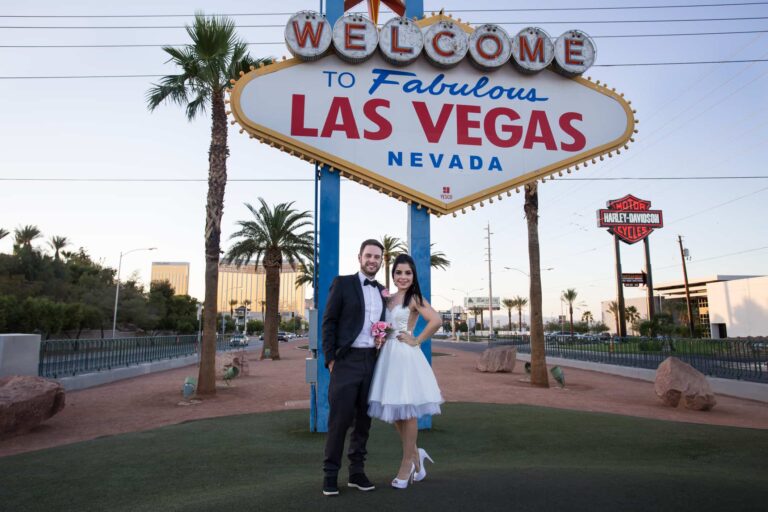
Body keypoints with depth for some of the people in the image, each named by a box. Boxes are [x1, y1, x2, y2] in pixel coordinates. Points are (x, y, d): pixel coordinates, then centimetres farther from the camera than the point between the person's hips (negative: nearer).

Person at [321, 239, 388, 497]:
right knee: (340, 418, -2)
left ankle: (357, 471, 23)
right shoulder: (342, 283, -1)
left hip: (372, 361, 5)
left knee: (364, 418, 11)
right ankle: (330, 473, 12)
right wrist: (330, 358, -10)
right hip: (347, 360, -5)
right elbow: (329, 322, -4)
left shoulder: (382, 291, 14)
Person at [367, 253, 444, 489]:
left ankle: (407, 464, 18)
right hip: (388, 355, 7)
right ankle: (415, 454, 31)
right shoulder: (389, 299, 13)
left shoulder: (414, 298, -7)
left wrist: (416, 341, -14)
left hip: (405, 356, -7)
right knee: (394, 412, 12)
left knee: (407, 411, 3)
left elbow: (436, 320, -21)